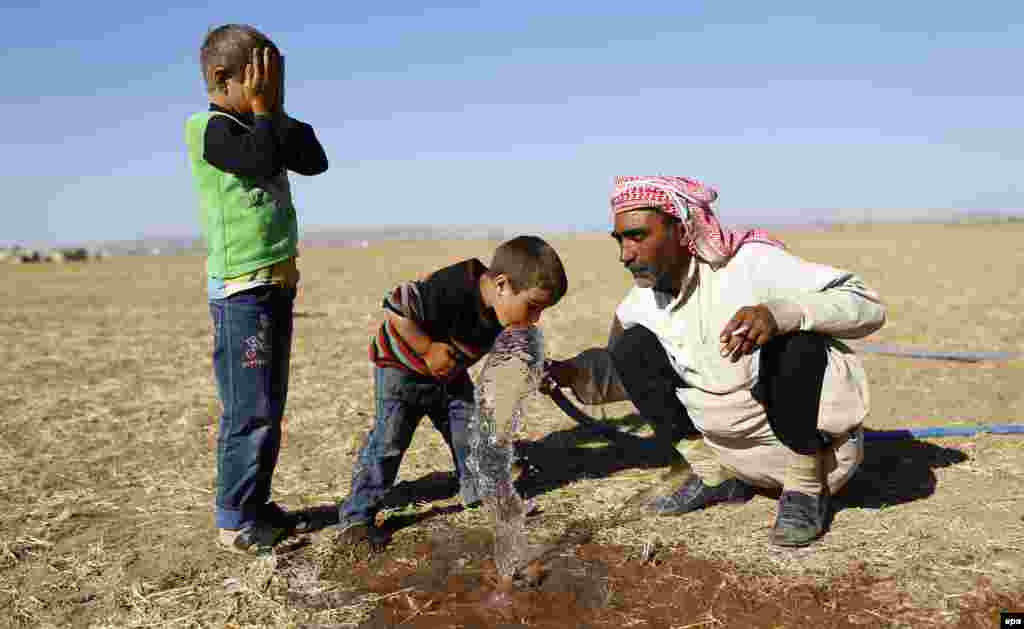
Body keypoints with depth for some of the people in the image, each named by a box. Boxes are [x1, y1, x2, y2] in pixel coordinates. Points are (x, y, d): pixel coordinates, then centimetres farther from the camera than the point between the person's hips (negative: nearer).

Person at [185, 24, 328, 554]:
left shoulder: (259, 126, 16)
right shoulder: (205, 127, -9)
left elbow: (314, 161, 10)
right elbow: (262, 161, -25)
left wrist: (277, 110, 5)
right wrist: (261, 108, -11)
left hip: (276, 284, 9)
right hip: (241, 290, -9)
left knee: (270, 407, 13)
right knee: (249, 411, -5)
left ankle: (255, 504, 24)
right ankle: (235, 521, 6)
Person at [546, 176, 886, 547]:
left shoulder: (751, 264, -23)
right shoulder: (643, 301, -5)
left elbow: (868, 306, -26)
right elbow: (623, 375, 8)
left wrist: (780, 311, -43)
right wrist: (572, 373, -12)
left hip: (818, 445, -5)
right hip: (738, 450, 5)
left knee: (793, 334, -33)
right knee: (633, 349, -8)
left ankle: (807, 486, -10)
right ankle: (724, 476, 5)